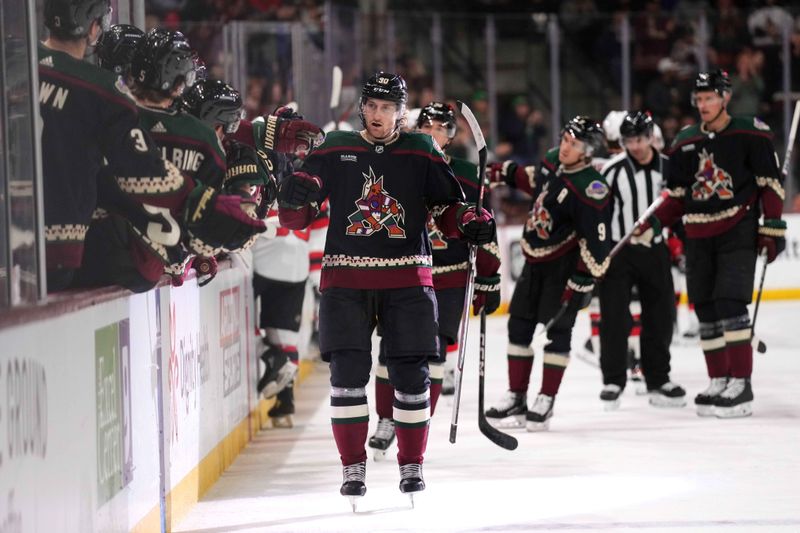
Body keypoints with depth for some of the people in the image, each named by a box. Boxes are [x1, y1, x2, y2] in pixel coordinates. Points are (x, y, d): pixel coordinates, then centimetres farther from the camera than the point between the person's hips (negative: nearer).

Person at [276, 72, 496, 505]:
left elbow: (447, 208, 11)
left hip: (407, 278, 0)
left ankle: (412, 464, 13)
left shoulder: (422, 154, 7)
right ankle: (353, 467, 3)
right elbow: (297, 218, 6)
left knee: (410, 372, 0)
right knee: (347, 371, -6)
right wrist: (293, 198, -16)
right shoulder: (333, 151, 6)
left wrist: (473, 224, -9)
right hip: (346, 277, 0)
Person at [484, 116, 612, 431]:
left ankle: (546, 402, 5)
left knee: (556, 329, -4)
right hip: (535, 259, 8)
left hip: (565, 265, -8)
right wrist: (504, 173, 25)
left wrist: (582, 282, -25)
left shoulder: (590, 189, -25)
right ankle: (515, 399, 15)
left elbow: (595, 241, -25)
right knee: (519, 324, 9)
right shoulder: (552, 161, 0)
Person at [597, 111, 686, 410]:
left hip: (655, 251, 4)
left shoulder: (668, 168, 2)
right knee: (615, 318, -6)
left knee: (660, 316, 8)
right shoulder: (613, 170, -10)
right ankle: (613, 381, 4)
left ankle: (658, 380, 19)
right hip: (618, 251, -4)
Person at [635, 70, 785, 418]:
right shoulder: (684, 144, 10)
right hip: (699, 237, 6)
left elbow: (771, 183, -4)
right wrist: (654, 224, 1)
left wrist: (773, 227, -9)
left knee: (730, 303, -16)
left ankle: (741, 385, -14)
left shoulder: (750, 135, -5)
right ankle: (719, 382, 15)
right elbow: (677, 196, 15)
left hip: (738, 232, -5)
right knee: (706, 311, 6)